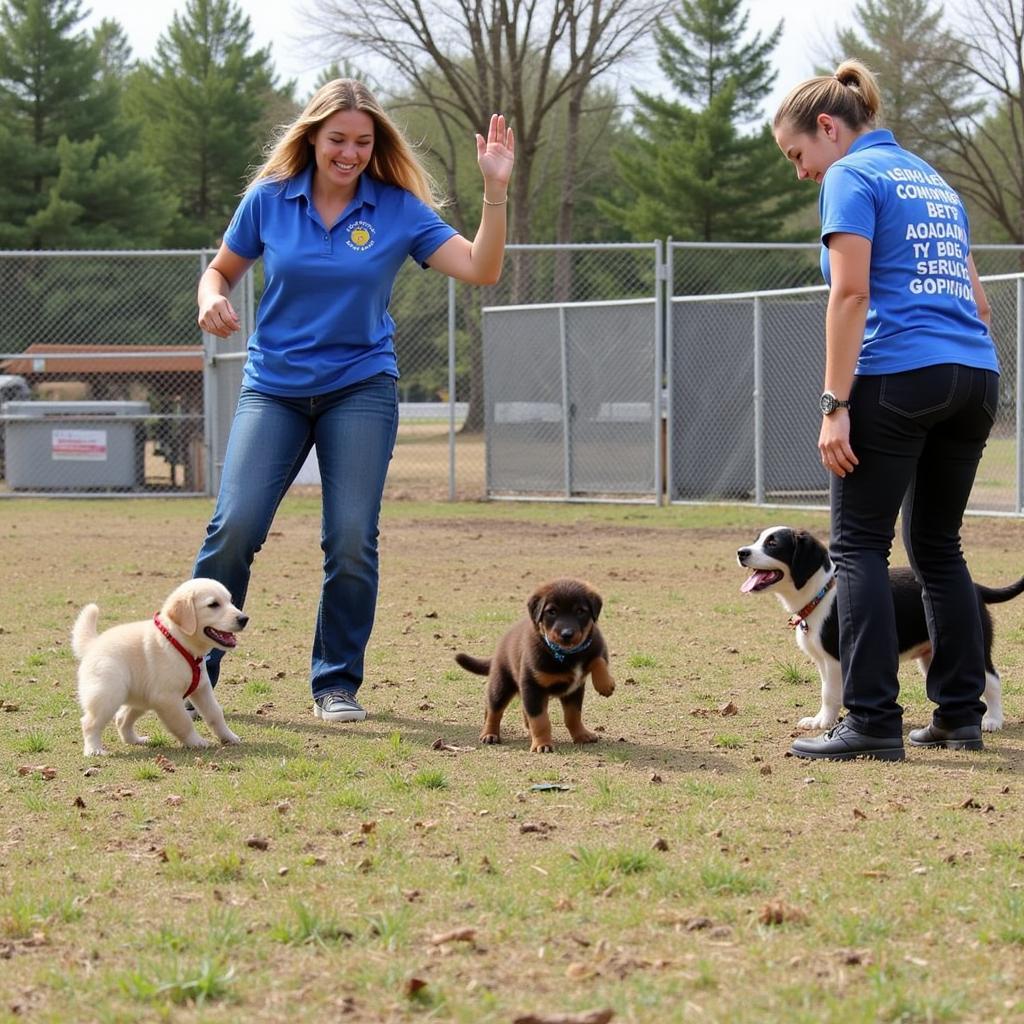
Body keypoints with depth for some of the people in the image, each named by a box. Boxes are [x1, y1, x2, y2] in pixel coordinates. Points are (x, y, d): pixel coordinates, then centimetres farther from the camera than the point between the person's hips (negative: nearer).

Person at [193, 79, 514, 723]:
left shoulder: (399, 209, -2)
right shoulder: (269, 200, 0)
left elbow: (480, 269, -9)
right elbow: (223, 269, 14)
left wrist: (496, 192, -20)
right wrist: (213, 300, -8)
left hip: (361, 387, 0)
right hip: (274, 387, 0)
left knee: (352, 541, -6)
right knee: (235, 526, -12)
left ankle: (337, 683, 10)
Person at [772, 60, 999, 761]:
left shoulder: (852, 177, -2)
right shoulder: (935, 182, 23)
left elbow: (851, 292, -13)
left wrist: (835, 405, -14)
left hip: (899, 377, -8)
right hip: (976, 375, 8)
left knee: (860, 546, -3)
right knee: (939, 546, 15)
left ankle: (874, 722, -9)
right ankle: (961, 715, 15)